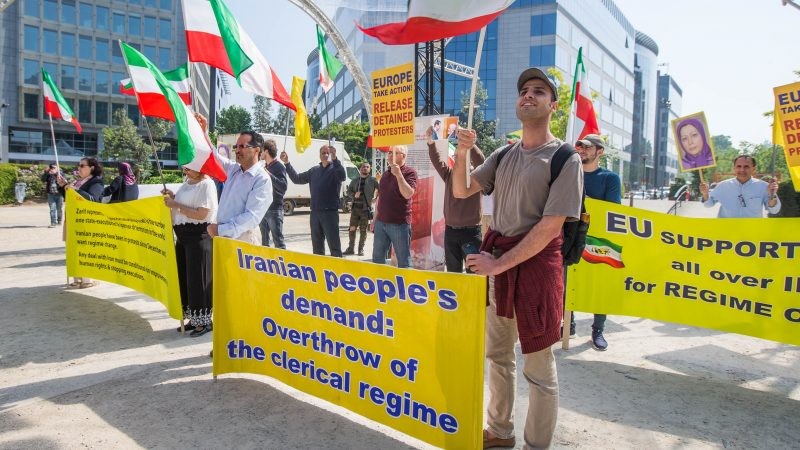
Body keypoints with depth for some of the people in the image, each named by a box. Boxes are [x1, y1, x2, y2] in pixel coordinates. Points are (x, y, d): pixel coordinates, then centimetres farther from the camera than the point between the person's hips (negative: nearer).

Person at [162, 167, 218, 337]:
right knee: (184, 277, 14)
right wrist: (173, 197, 5)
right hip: (183, 235, 9)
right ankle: (193, 318, 27)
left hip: (199, 237, -9)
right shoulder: (188, 181, 12)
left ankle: (204, 321, 11)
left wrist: (175, 205, -17)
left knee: (198, 279, -2)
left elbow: (201, 214, -22)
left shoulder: (207, 184, -15)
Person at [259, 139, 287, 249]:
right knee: (264, 240, 14)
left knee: (278, 240, -8)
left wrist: (269, 175, -30)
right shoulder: (265, 166, 14)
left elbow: (284, 186, -22)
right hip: (263, 208, 8)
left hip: (274, 209, -8)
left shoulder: (279, 167, -9)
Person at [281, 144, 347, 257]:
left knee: (334, 244, -4)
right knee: (316, 244, 15)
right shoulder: (314, 170, 15)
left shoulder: (335, 168, -3)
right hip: (315, 212, 6)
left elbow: (343, 176, -26)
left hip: (330, 212, -6)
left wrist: (334, 158, -39)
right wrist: (287, 163, 10)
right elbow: (297, 179, 18)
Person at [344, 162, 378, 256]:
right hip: (355, 208, 3)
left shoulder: (372, 180, -1)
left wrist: (375, 199, -14)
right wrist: (354, 195, -7)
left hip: (366, 208, -3)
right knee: (352, 229, 6)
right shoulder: (355, 181, 11)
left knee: (363, 230, 3)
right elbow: (348, 191, 11)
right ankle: (350, 248, 16)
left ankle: (361, 249, 13)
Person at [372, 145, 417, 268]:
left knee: (403, 261, 1)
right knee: (377, 258, 12)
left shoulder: (409, 173, -7)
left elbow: (408, 194, -23)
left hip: (399, 224, -7)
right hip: (381, 222, 7)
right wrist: (375, 219, 19)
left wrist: (398, 174, -25)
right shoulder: (385, 174, 15)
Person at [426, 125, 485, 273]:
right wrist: (431, 142, -17)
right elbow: (437, 160, -1)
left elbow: (480, 160, -22)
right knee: (452, 270, 15)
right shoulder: (449, 174, 9)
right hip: (450, 230, 5)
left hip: (471, 231, -5)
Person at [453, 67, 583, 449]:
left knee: (539, 368, 4)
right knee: (498, 353, 19)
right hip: (497, 260, 7)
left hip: (537, 261, -6)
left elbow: (550, 227, -15)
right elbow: (461, 191, 8)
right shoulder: (503, 156, 10)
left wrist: (499, 263, -16)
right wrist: (462, 153, -9)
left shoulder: (565, 158, -8)